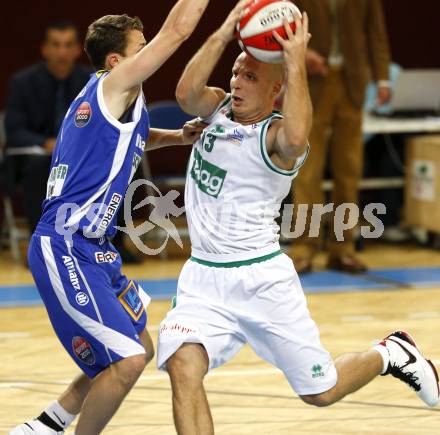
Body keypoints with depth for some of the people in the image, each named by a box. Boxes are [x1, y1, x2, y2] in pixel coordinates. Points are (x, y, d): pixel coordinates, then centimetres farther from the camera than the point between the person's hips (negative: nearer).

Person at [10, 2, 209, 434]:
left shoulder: (109, 100, 17)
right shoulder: (114, 84, -10)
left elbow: (129, 138, 41)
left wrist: (176, 136, 24)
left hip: (92, 249, 11)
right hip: (65, 248, -11)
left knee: (139, 350, 17)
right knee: (127, 360, -14)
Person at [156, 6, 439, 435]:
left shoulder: (275, 135, -13)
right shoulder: (218, 108, 4)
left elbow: (296, 137, -38)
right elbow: (186, 92, -18)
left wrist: (295, 64, -33)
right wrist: (223, 34, -23)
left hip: (262, 277, -4)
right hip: (203, 276, 4)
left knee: (320, 391, 7)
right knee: (183, 367, -23)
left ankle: (391, 354, 38)